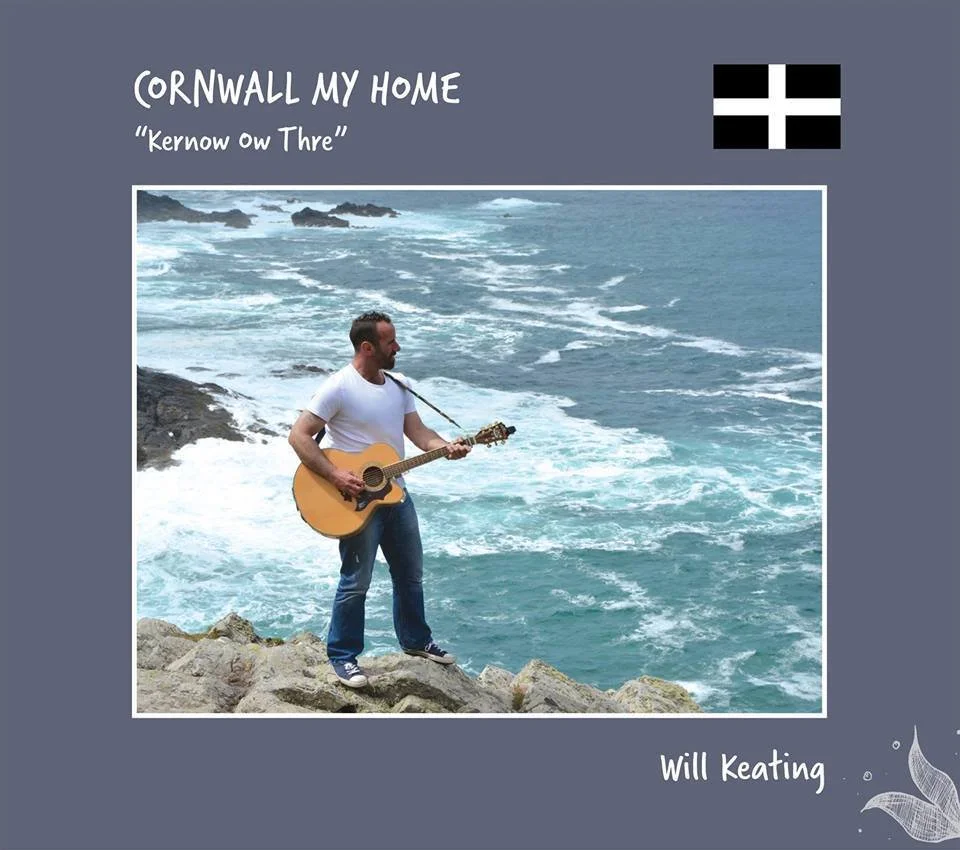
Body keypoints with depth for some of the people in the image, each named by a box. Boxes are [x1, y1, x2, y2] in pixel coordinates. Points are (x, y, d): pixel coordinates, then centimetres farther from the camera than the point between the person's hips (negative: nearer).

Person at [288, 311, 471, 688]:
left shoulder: (398, 387, 8)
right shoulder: (339, 388, -17)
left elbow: (417, 431, 7)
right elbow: (299, 435, -19)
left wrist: (447, 447, -14)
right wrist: (336, 476, -26)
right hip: (355, 500, -8)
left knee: (410, 573, 18)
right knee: (356, 581, -3)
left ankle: (416, 640, 36)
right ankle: (342, 657, 10)